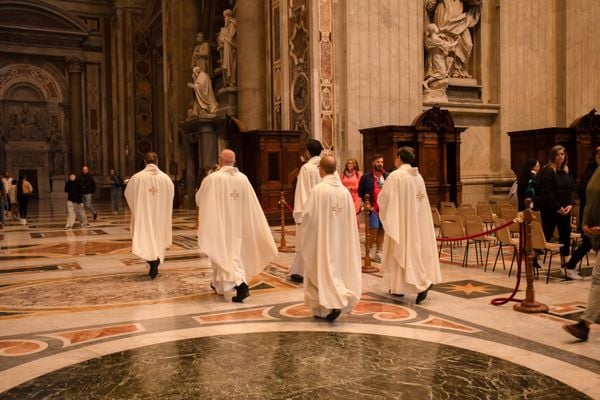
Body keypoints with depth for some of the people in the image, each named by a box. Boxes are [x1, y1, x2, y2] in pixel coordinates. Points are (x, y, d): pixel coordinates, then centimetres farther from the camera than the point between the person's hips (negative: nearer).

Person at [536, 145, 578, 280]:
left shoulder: (567, 171, 12)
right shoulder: (547, 171, -9)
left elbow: (571, 189, 11)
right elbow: (547, 193, -16)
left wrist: (570, 205, -5)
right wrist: (558, 207, -17)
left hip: (564, 210, 6)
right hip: (550, 210, -6)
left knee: (565, 236, 5)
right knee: (546, 235, -2)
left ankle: (567, 266, 8)